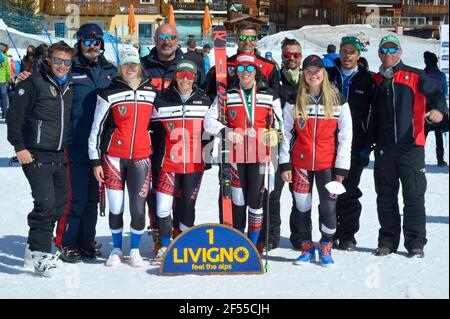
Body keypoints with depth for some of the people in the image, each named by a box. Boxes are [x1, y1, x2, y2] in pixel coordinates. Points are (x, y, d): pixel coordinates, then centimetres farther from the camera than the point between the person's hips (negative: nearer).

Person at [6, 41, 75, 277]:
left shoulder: (68, 86, 13)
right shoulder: (34, 83, -9)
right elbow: (14, 116, -10)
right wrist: (19, 147, -14)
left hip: (59, 156, 7)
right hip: (36, 156, -7)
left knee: (60, 204, 10)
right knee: (46, 203, -14)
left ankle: (38, 246, 24)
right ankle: (40, 254, -5)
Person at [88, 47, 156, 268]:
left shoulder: (151, 92, 7)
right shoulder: (110, 94, -1)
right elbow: (96, 128, 1)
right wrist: (95, 161, -2)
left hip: (141, 157, 2)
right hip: (114, 157, -1)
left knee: (138, 208, -3)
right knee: (115, 208, 4)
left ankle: (135, 250, 16)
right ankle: (117, 249, 23)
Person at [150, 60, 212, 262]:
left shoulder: (204, 102, 5)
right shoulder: (162, 102, 1)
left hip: (195, 165, 1)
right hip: (169, 164, -1)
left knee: (188, 206, 8)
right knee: (163, 208, -6)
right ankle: (166, 245, 15)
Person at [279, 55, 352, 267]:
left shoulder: (338, 101, 0)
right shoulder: (294, 101, 2)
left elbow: (345, 137, 2)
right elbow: (285, 134, 5)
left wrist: (341, 168, -2)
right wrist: (284, 164, -1)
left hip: (327, 163, -1)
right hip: (300, 162, 1)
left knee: (329, 207, -3)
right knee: (302, 206, 6)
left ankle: (325, 248, 16)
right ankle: (306, 247, 22)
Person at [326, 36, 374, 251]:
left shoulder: (367, 80, 5)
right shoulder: (328, 75, 7)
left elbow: (373, 114, 4)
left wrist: (367, 145, -1)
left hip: (355, 144, -1)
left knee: (349, 191, 1)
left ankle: (347, 236, 10)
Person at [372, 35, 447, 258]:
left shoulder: (415, 76, 2)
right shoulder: (376, 81, 14)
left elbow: (435, 93, -5)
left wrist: (438, 109, -25)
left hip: (411, 146, -4)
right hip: (383, 148, 4)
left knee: (414, 195, -3)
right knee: (385, 196, 7)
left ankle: (415, 242, 4)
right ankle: (388, 241, 16)